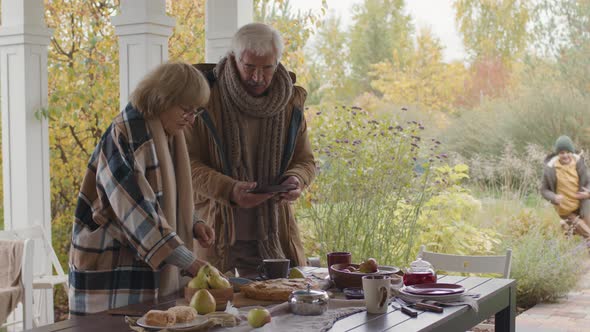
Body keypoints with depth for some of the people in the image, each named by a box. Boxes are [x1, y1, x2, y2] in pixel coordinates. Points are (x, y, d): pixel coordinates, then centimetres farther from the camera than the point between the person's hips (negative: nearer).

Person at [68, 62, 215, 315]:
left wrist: (194, 225, 2)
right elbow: (137, 212, -25)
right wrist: (190, 263, -27)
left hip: (155, 270, 8)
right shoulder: (124, 137, -17)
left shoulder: (167, 137, 10)